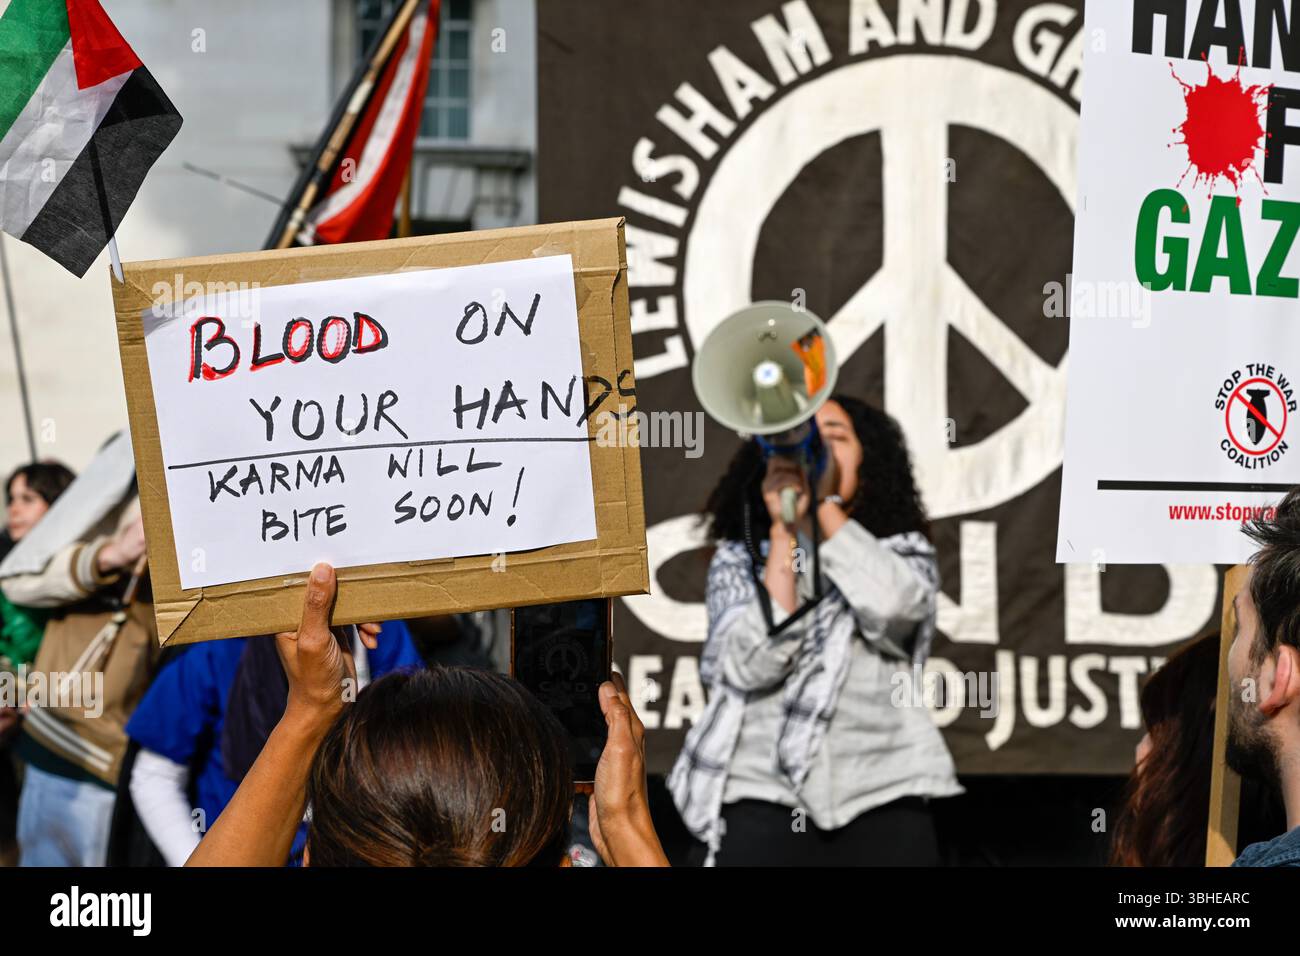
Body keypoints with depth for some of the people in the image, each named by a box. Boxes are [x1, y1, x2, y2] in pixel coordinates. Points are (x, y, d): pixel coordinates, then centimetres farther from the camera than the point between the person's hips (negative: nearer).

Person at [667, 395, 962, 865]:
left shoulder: (903, 551, 13)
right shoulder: (739, 557, 11)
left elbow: (890, 609, -11)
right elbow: (750, 665, -7)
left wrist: (826, 501, -6)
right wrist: (784, 530, -7)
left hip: (882, 799, 0)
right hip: (763, 796, 0)